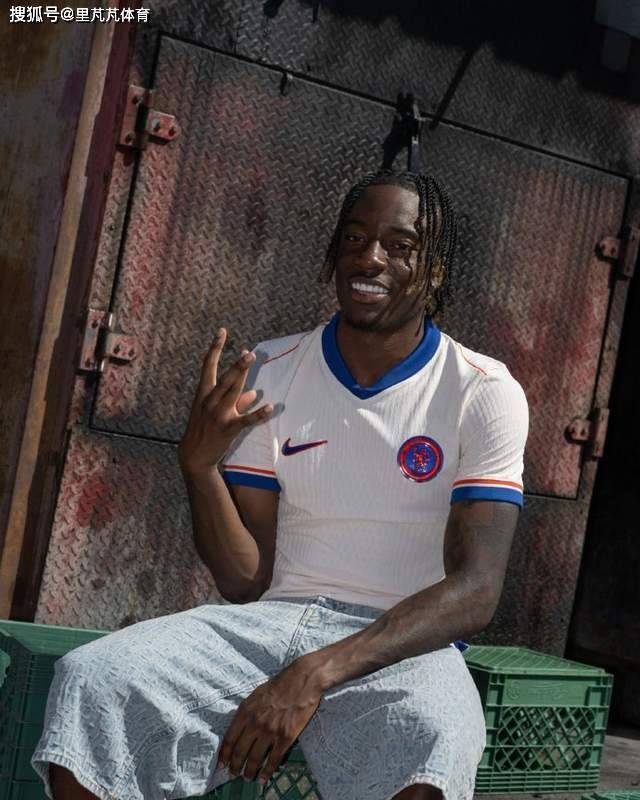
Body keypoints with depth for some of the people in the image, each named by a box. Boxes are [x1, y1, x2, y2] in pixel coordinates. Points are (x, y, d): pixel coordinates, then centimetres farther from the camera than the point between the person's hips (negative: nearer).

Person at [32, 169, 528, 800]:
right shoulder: (269, 375, 6)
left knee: (428, 735, -39)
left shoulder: (484, 394, -2)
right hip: (270, 621, 3)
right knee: (90, 679, -24)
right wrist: (199, 463, -15)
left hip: (402, 644, -3)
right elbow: (245, 582, 4)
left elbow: (475, 590, -13)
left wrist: (316, 674, -25)